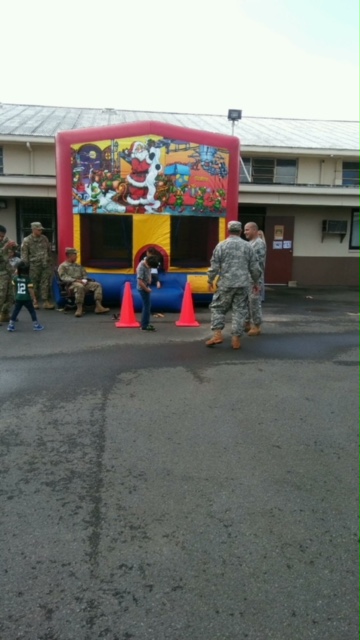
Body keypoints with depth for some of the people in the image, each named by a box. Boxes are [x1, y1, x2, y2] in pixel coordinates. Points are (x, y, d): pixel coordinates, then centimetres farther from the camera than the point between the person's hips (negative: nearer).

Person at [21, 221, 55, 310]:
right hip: (35, 265, -3)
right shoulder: (27, 240, -4)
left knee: (46, 283, -4)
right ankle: (36, 300, 21)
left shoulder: (44, 238, 9)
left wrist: (49, 260, 15)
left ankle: (46, 301, -3)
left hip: (46, 264, 3)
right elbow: (24, 255, -4)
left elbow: (49, 250, 18)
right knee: (36, 284, 6)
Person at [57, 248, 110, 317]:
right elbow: (63, 277, -4)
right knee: (79, 286, -42)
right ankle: (79, 308, -40)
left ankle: (98, 306, -28)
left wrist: (85, 280, -1)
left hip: (83, 283, 7)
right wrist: (76, 280, -18)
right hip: (71, 284, -6)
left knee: (97, 285, -16)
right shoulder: (62, 266, 12)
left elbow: (85, 275, 26)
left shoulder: (78, 266, 32)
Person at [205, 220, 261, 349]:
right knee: (239, 311, 7)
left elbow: (214, 266, -3)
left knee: (217, 308, 12)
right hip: (242, 284, 2)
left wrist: (210, 280, 11)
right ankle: (236, 339, 7)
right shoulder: (247, 246, 5)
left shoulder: (221, 245, -2)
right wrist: (255, 282, 21)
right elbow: (254, 267, 7)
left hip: (226, 284, -2)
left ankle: (217, 334, 3)